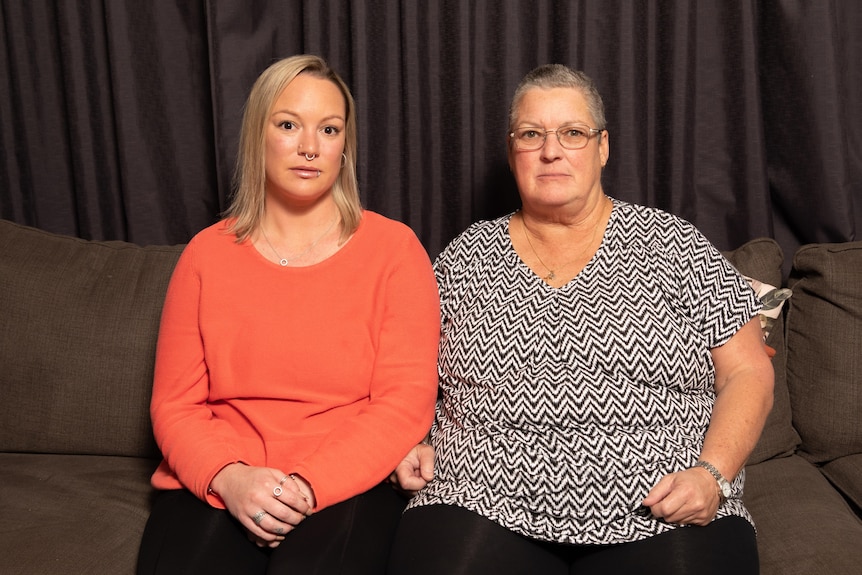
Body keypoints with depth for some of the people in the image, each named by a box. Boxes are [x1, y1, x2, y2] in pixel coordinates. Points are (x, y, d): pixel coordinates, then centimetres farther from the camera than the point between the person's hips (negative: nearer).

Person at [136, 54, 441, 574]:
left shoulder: (393, 248, 1)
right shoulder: (207, 254, 8)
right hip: (216, 486, 2)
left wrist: (308, 487, -16)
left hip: (347, 485, -1)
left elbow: (406, 402, -5)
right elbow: (174, 404, 6)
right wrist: (228, 477, -13)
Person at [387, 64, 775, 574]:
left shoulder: (672, 244, 6)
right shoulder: (465, 258, 11)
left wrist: (711, 474, -8)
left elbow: (749, 373, 6)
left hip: (663, 518, 0)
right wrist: (412, 442, 1)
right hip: (487, 509, 1)